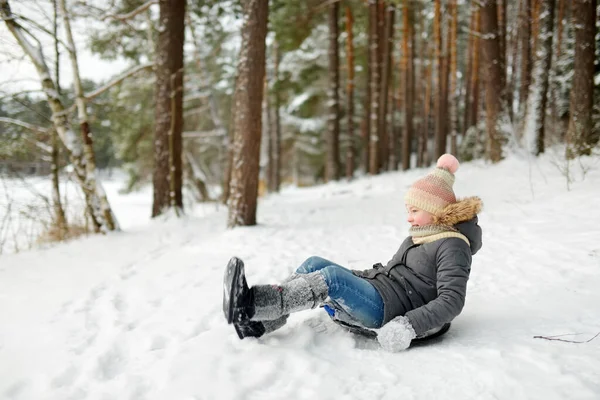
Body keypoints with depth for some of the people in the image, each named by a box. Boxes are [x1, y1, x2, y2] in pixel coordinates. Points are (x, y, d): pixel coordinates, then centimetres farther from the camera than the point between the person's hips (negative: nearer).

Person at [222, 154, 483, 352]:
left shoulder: (452, 247, -8)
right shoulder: (420, 235, 20)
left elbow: (452, 300, -19)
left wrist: (410, 326, -29)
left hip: (389, 311, -9)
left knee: (333, 277, -30)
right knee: (314, 264, -3)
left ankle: (251, 304, -36)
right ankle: (259, 323, -15)